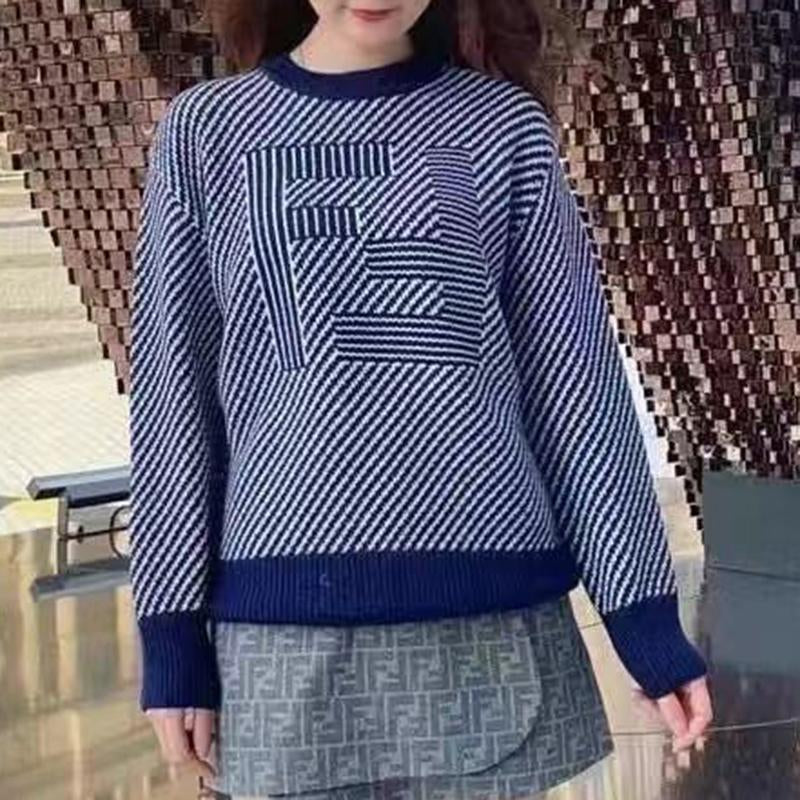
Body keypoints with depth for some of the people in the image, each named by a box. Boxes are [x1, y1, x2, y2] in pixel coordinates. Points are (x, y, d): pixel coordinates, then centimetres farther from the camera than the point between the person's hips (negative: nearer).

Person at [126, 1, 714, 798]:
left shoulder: (504, 126, 7)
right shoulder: (205, 131, 7)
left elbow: (576, 376, 7)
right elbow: (172, 393, 7)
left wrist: (645, 615, 4)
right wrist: (172, 636, 3)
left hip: (495, 623, 0)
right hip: (290, 630, 0)